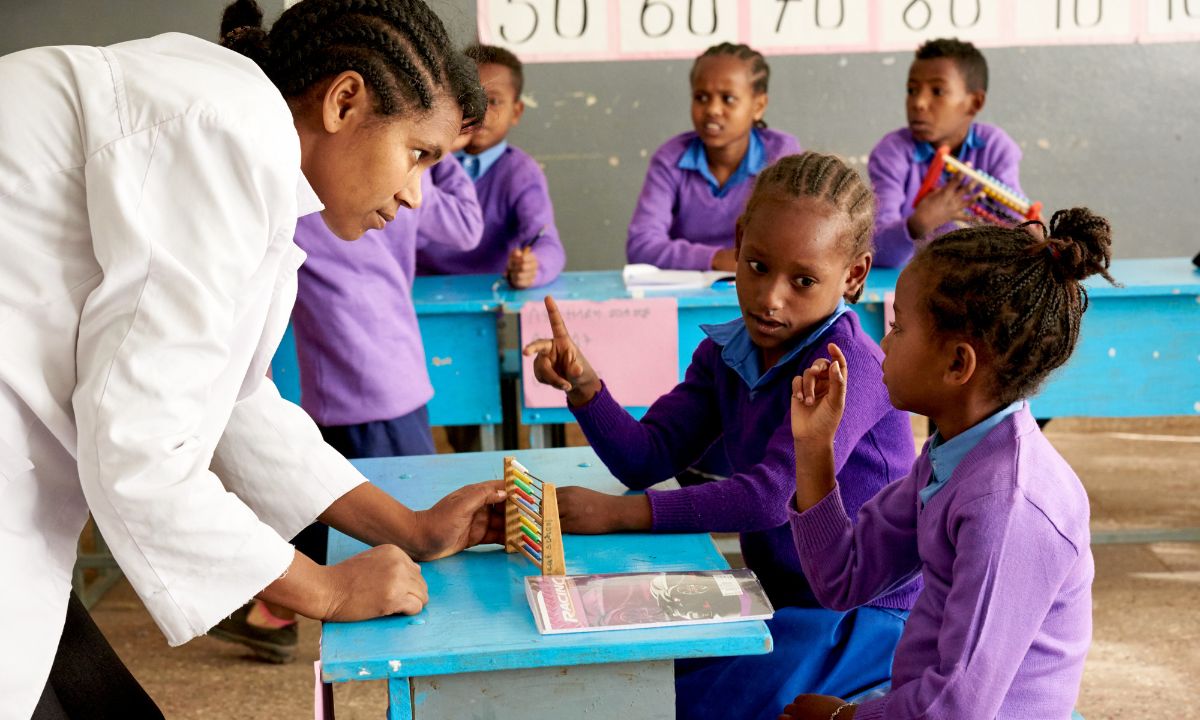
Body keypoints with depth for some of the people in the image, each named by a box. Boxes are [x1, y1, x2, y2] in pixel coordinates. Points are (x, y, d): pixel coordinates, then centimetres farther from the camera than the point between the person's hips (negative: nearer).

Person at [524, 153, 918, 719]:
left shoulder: (849, 365, -22)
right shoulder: (726, 351, 3)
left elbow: (775, 495, -30)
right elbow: (649, 457, 1)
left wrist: (620, 513, -31)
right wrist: (584, 388, -18)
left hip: (863, 616, -7)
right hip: (777, 595, 7)